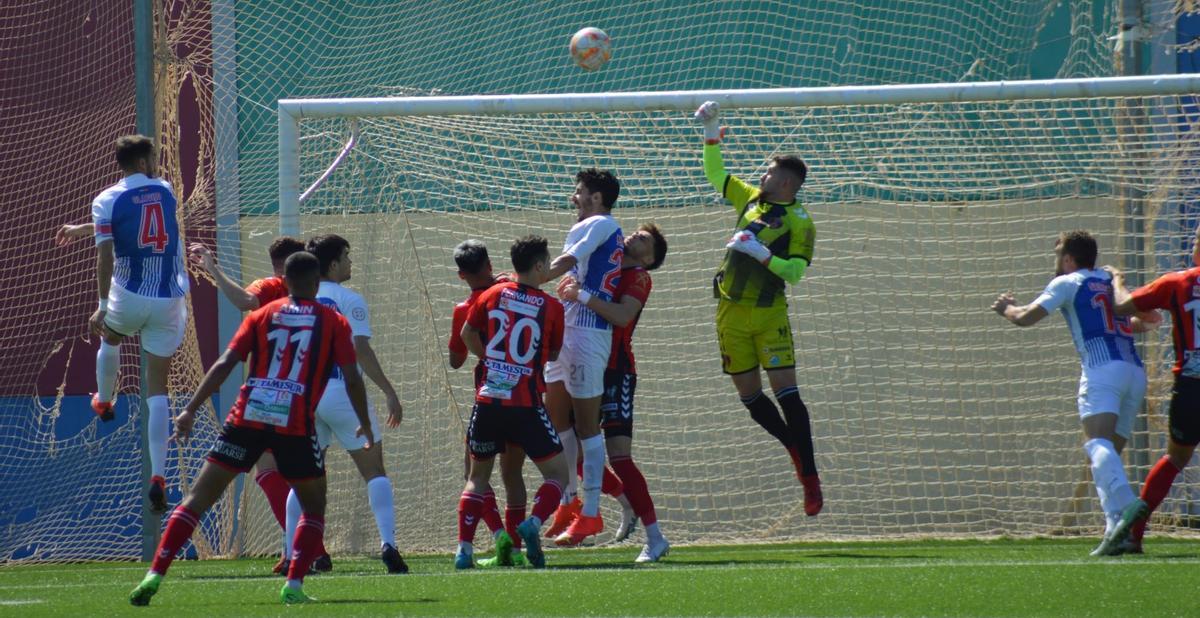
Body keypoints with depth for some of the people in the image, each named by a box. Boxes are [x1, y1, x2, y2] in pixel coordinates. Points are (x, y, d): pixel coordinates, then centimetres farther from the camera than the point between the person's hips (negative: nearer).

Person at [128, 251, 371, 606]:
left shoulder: (262, 316, 13)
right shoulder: (333, 323, 9)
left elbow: (225, 364, 4)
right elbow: (351, 378, 3)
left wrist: (191, 410, 4)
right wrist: (365, 426, 16)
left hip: (248, 417, 1)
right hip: (296, 425, -1)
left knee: (199, 498, 4)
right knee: (314, 508, 18)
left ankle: (154, 576, -6)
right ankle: (293, 586, 1)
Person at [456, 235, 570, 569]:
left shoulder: (492, 295, 4)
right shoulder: (551, 307, -3)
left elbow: (467, 335, 16)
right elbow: (555, 354, 10)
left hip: (488, 400, 3)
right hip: (526, 404, -3)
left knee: (478, 476, 17)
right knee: (557, 473, 7)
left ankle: (464, 548, 3)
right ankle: (534, 522, -21)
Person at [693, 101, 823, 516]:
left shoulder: (800, 223, -8)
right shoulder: (751, 200, 11)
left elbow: (795, 272, -17)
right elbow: (715, 174, 24)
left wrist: (761, 252, -27)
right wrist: (711, 133, 15)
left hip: (769, 314, -6)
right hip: (731, 311, 6)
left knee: (785, 391, -12)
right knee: (749, 396, 7)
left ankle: (810, 477, -11)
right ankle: (797, 452, 23)